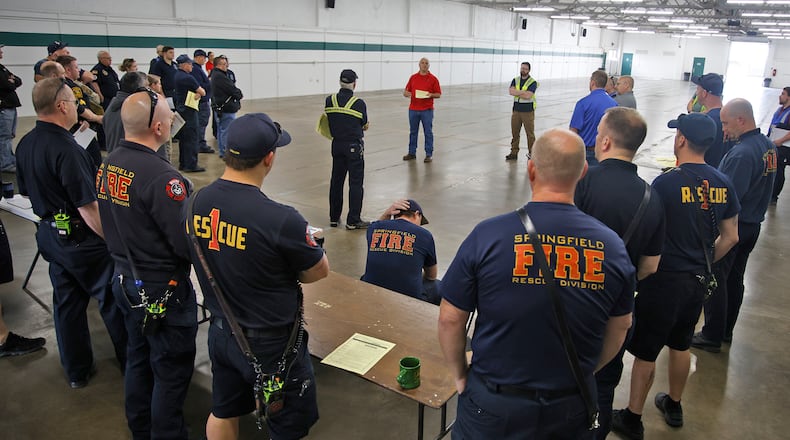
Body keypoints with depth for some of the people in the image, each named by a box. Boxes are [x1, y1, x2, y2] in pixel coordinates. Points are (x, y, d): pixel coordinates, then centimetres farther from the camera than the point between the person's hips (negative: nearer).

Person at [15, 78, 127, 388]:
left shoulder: (25, 145, 3)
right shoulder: (66, 149, -25)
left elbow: (26, 191, 15)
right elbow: (88, 207, -25)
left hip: (49, 233, 9)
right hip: (81, 237, -8)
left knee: (66, 302, 17)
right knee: (112, 300, 7)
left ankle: (77, 371, 30)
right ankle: (132, 362, 21)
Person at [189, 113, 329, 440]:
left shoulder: (198, 203, -10)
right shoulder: (280, 219, -31)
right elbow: (320, 271, -13)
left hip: (220, 334, 7)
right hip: (270, 344, -6)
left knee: (223, 413, 28)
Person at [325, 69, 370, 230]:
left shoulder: (329, 101, -2)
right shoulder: (359, 104, -13)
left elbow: (330, 123, 4)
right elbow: (364, 125, -3)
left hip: (337, 144, 5)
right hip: (354, 146, -4)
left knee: (336, 181, 14)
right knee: (356, 183, 3)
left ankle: (334, 218, 22)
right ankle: (353, 221, 6)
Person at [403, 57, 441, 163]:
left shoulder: (433, 79, -1)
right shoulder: (413, 77, 8)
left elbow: (438, 94, 1)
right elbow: (407, 90, 12)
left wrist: (431, 95, -19)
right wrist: (406, 93, -11)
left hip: (427, 110, -3)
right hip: (413, 109, 3)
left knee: (428, 132, 0)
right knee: (413, 132, 10)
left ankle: (429, 154, 8)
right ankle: (412, 153, 20)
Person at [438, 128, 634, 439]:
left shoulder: (488, 236, -19)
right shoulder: (612, 245, -9)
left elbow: (450, 320, -12)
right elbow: (620, 327, 4)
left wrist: (460, 375, 5)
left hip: (495, 404, -2)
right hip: (573, 407, 3)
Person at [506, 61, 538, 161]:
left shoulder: (532, 82, -6)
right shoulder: (515, 80, 8)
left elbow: (528, 96, -19)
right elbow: (511, 91, -9)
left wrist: (517, 92, -10)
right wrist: (524, 92, -15)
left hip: (528, 111, -4)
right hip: (516, 110, 4)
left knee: (530, 133, 0)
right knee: (515, 132, 8)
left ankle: (532, 153, 9)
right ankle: (514, 153, 16)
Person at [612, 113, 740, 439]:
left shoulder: (667, 183, -20)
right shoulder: (723, 184, -1)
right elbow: (730, 238, 8)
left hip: (664, 281, -7)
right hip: (698, 282, 7)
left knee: (645, 352, 6)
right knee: (681, 345, 23)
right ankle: (674, 406, 42)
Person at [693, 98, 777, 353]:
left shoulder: (742, 153, -25)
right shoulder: (768, 146, 5)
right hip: (753, 224, 9)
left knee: (715, 280, 2)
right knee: (735, 279, 19)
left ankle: (712, 337, 11)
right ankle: (726, 331, 32)